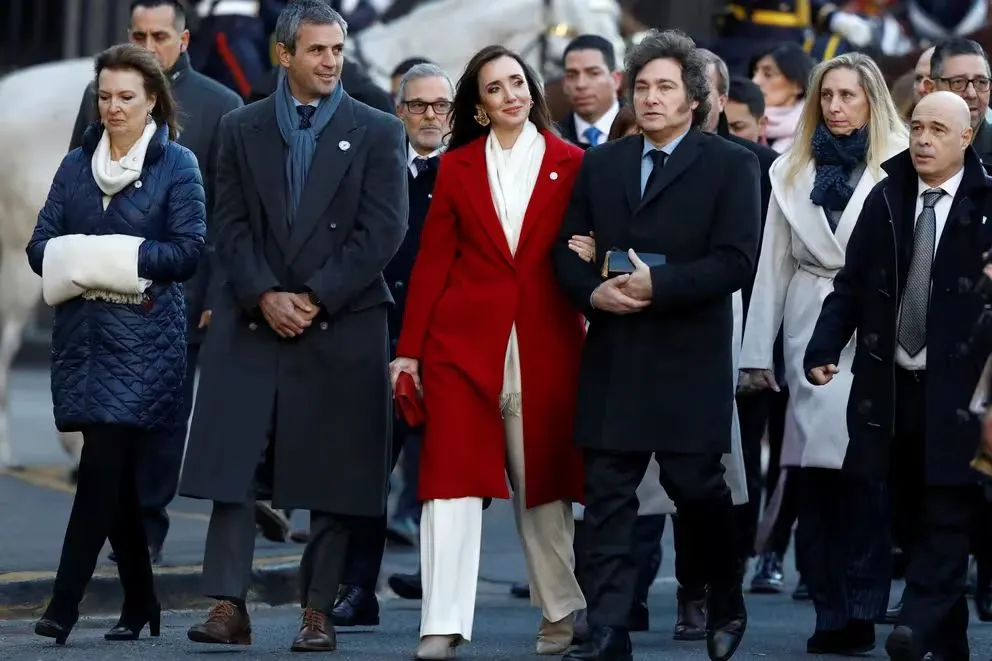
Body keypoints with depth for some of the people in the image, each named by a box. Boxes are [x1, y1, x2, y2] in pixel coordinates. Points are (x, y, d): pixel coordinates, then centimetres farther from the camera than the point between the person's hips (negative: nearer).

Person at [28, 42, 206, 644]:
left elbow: (189, 249, -7)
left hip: (143, 339, -5)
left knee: (103, 465, -13)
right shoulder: (76, 164, 14)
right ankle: (141, 602, 18)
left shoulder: (177, 165, 1)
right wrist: (77, 260, -12)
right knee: (117, 474, 8)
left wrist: (118, 258, -14)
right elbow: (41, 244, 9)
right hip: (83, 334, 5)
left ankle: (64, 605, -16)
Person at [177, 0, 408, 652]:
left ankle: (318, 611, 6)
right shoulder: (242, 129, 10)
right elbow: (232, 225, 5)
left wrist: (316, 300, -10)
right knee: (232, 468, -6)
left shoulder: (379, 133, 4)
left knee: (333, 476, 0)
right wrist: (264, 297, -10)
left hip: (344, 327, -1)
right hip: (252, 324, 1)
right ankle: (229, 606, -5)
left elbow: (383, 232, -4)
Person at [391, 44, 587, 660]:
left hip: (545, 345, 0)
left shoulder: (571, 164, 5)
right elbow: (432, 261, 5)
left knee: (543, 480, 9)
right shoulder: (457, 167, 7)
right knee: (453, 476, -8)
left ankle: (562, 610, 26)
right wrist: (409, 349, 2)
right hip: (463, 340, 0)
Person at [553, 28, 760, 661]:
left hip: (690, 359, -4)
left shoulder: (731, 165, 0)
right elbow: (568, 251, 12)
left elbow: (736, 262, -9)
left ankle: (726, 604, 26)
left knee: (697, 489, 2)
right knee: (607, 496, -1)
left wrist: (657, 287, -18)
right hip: (613, 356, 4)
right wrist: (594, 293, -9)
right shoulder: (600, 164, 14)